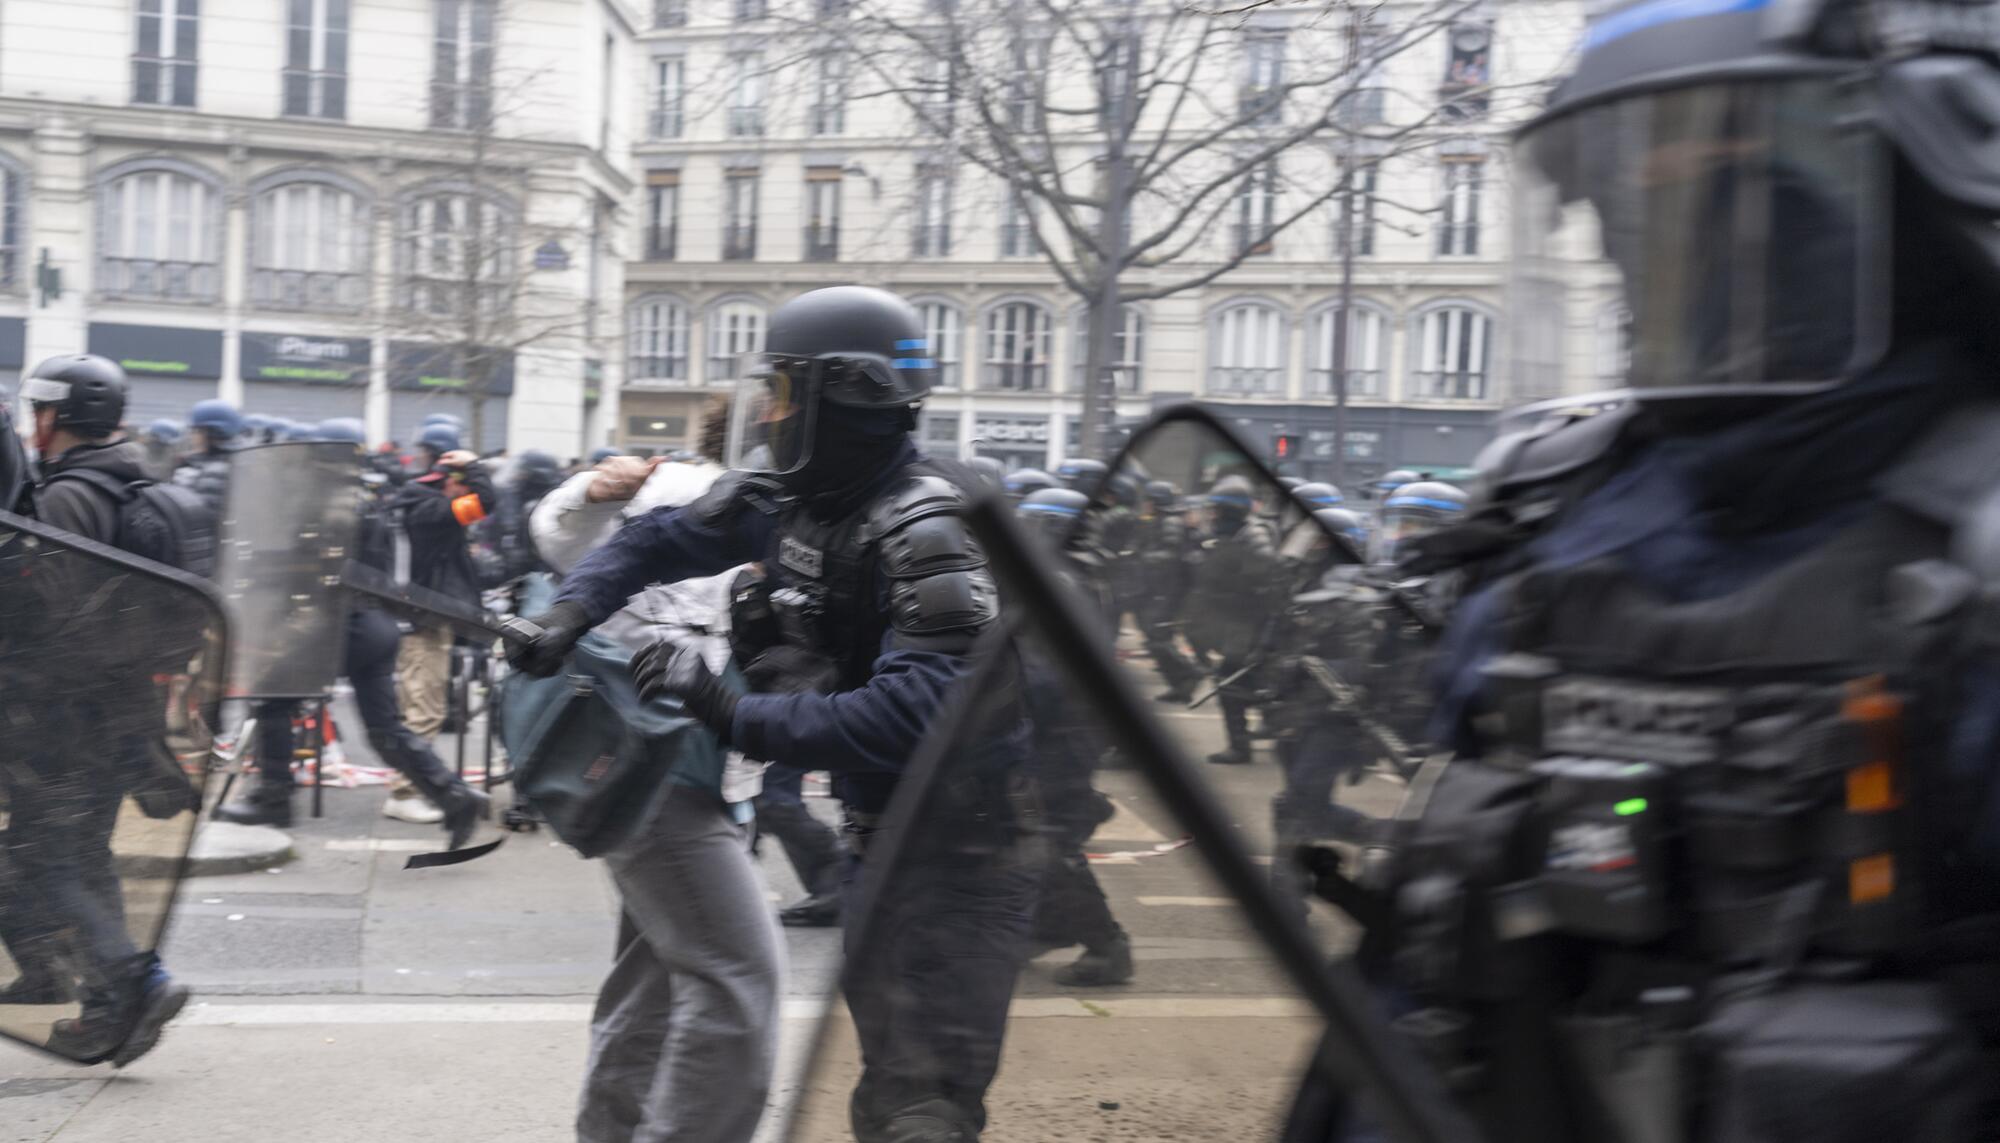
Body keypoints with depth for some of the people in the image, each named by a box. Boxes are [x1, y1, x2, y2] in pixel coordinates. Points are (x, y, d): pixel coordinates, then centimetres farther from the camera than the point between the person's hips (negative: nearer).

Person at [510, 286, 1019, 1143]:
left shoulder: (924, 527, -26)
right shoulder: (791, 497, 0)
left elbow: (915, 715, -36)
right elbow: (663, 541, 12)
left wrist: (736, 717, -33)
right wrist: (573, 607, -7)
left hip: (962, 840, -9)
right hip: (883, 830, 9)